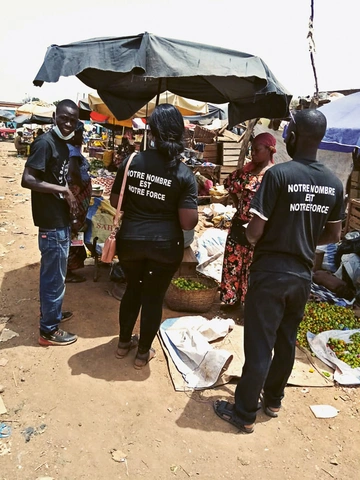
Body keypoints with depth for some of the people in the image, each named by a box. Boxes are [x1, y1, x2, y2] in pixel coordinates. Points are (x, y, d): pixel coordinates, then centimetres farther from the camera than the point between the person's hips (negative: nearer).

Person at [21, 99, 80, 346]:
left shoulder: (63, 145, 12)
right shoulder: (45, 143, -17)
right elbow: (27, 180, -24)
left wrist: (70, 196, 6)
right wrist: (63, 190, -21)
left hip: (61, 219, 9)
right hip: (52, 222, -9)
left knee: (52, 272, 22)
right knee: (55, 276, 1)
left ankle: (51, 312, 40)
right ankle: (49, 330, 15)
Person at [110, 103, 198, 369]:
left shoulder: (131, 162, -5)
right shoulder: (184, 173, -13)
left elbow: (115, 201, 4)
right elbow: (188, 222, -16)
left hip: (130, 240, 3)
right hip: (164, 245, -3)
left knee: (133, 288, 24)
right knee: (154, 297, 13)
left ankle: (124, 343, 40)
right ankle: (143, 353, 29)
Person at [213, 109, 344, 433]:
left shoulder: (279, 174, -17)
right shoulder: (334, 183, 1)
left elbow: (254, 232, -17)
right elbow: (333, 236, 9)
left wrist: (252, 239, 5)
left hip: (270, 272, -6)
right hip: (303, 274, 6)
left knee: (259, 345, 5)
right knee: (286, 341, 20)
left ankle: (244, 413, 20)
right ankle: (273, 399, 39)